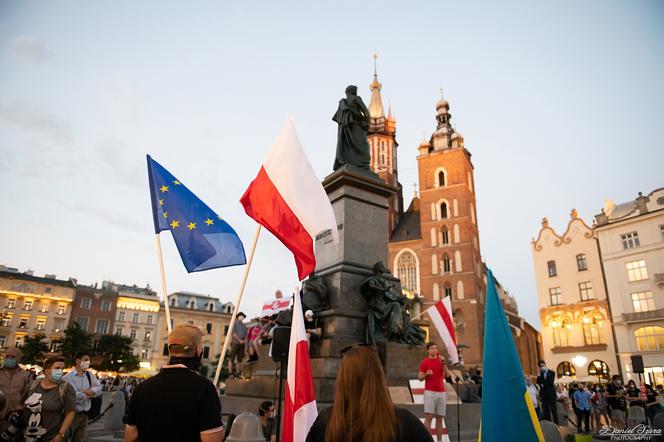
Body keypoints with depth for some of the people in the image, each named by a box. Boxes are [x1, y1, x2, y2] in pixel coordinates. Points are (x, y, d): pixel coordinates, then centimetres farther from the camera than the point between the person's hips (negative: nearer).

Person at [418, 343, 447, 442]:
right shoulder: (424, 362, 2)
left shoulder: (440, 360, 12)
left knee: (439, 418, 6)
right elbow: (420, 378, 1)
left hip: (441, 392, 4)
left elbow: (446, 374, 1)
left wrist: (443, 363, -9)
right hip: (429, 392, -4)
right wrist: (426, 374, -18)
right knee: (428, 417, -9)